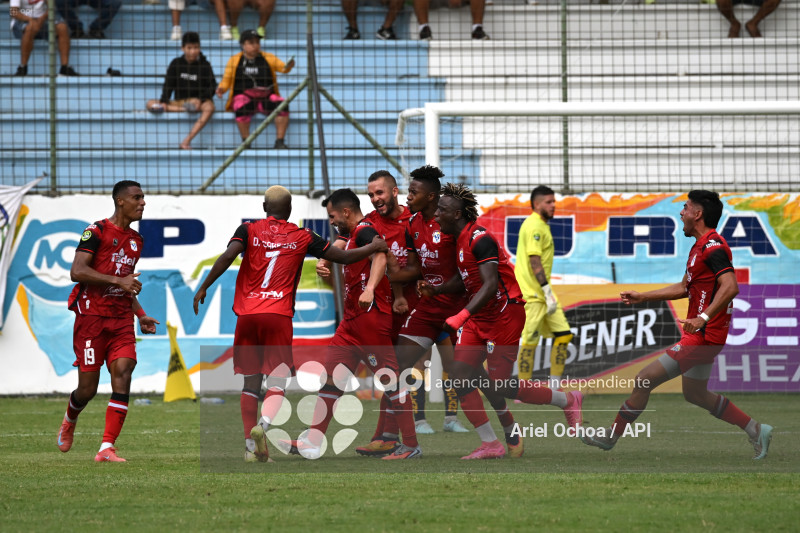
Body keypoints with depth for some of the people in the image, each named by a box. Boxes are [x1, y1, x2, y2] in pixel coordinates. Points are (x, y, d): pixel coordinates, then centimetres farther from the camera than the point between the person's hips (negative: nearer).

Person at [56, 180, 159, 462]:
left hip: (121, 320, 6)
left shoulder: (136, 240, 15)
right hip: (92, 316, -6)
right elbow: (77, 271, -20)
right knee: (88, 389, 0)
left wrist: (140, 315, 17)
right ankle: (69, 421, 34)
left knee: (122, 378, -13)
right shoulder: (97, 232, -8)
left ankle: (107, 448, -14)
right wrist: (118, 281, -25)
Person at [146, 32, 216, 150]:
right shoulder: (176, 64, 8)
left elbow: (212, 87, -5)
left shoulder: (204, 65, 2)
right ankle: (185, 109, -34)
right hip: (178, 102, 3)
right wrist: (164, 102, -14)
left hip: (198, 101, -3)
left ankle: (186, 141, -43)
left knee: (209, 107, -39)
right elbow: (168, 85, 4)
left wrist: (200, 99, -23)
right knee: (150, 104, -18)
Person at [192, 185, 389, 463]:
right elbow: (344, 257, 13)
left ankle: (251, 446, 7)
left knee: (251, 380, 10)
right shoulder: (302, 237, 8)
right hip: (279, 316, -2)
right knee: (278, 379, -1)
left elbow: (227, 256, -10)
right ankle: (263, 425, -30)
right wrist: (374, 248, 29)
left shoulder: (248, 230, 7)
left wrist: (203, 288, -3)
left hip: (247, 314, 2)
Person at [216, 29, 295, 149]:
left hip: (266, 96, 2)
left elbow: (282, 67, 0)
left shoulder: (268, 58, 10)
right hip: (245, 96, -2)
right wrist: (222, 89, -13)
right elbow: (226, 80, 8)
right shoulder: (234, 61, 7)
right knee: (241, 107, -36)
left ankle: (279, 142, -23)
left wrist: (288, 67, -23)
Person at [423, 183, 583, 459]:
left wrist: (462, 316, -37)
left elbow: (490, 285, -29)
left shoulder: (480, 239, -21)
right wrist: (435, 289, 5)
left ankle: (567, 401, 14)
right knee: (459, 374, -3)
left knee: (499, 384, -6)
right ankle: (490, 444, 2)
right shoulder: (460, 238, 9)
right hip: (479, 317, 9)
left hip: (505, 313, -9)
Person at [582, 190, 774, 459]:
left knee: (645, 379, -8)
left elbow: (730, 286, -30)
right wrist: (642, 297, 26)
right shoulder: (701, 246, 15)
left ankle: (610, 436, 2)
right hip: (703, 335, 11)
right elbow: (684, 287, 27)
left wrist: (703, 318, -37)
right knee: (694, 393, 20)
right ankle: (756, 430, 24)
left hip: (702, 335, -11)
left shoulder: (713, 247, -17)